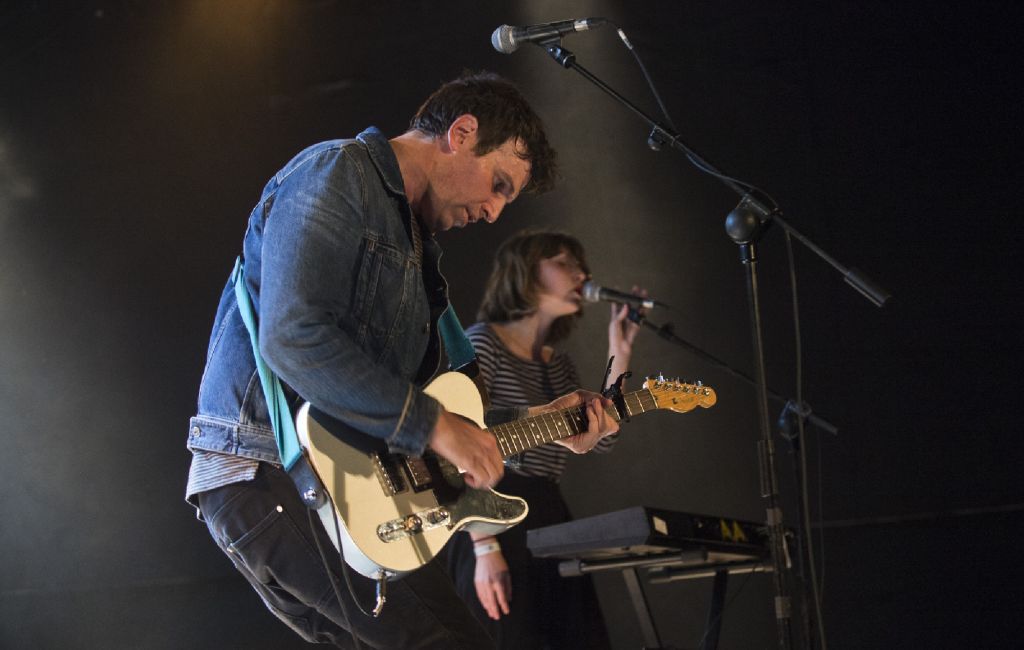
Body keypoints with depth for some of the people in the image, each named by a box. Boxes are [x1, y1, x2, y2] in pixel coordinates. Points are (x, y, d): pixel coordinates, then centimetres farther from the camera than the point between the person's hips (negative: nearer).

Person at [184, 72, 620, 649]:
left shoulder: (417, 244, 24)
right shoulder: (335, 174, -7)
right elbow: (293, 338, -22)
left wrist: (536, 423, 16)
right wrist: (433, 425, -19)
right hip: (265, 476, -10)